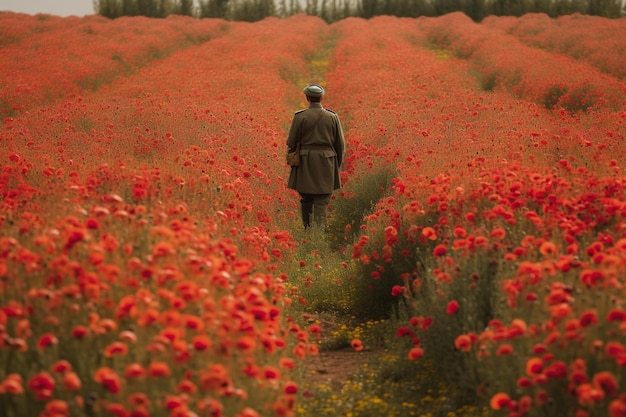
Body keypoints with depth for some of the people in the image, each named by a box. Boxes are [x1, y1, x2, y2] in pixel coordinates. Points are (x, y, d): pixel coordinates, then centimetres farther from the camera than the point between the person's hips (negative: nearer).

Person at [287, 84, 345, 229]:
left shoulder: (300, 116, -5)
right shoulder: (332, 117, 1)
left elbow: (291, 143, -1)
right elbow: (341, 144, 6)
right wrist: (337, 165, 16)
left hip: (305, 163, 0)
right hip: (326, 164, 0)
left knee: (306, 198, 14)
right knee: (321, 201, 2)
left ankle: (306, 230, 18)